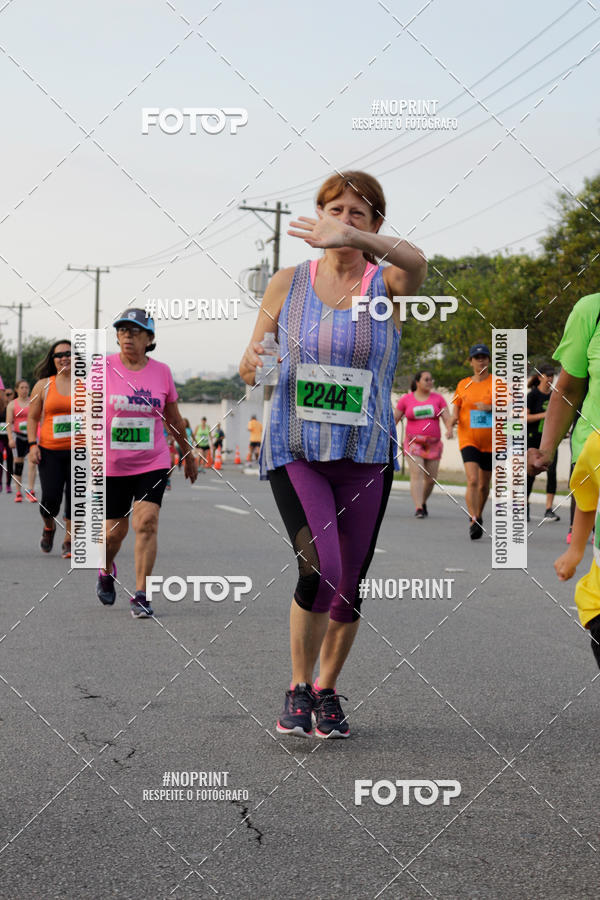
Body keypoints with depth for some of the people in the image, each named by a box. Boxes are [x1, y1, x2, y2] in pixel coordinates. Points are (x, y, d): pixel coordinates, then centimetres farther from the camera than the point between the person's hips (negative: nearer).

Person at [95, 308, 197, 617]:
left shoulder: (161, 372, 2)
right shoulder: (104, 368, -4)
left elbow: (173, 419, 14)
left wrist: (188, 455, 22)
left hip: (153, 463, 1)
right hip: (112, 465, 0)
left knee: (147, 522, -14)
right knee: (114, 530, 6)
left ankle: (141, 595, -9)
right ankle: (106, 569, 40)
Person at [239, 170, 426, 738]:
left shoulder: (387, 285, -2)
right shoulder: (287, 284, 4)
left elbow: (415, 261, -28)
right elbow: (250, 364, 11)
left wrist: (351, 239, -49)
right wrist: (252, 363, -16)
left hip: (365, 456, 1)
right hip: (294, 451, -1)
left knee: (350, 585, 7)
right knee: (319, 570, -20)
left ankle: (327, 690, 29)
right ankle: (298, 688, 0)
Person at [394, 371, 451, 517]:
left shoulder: (438, 398, 3)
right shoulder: (406, 399, 0)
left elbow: (447, 418, -4)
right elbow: (395, 419, 6)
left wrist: (449, 429, -25)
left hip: (433, 444, 2)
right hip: (414, 443, -2)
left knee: (431, 478, 5)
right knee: (417, 474, -17)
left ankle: (423, 502, 32)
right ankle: (418, 509, -24)